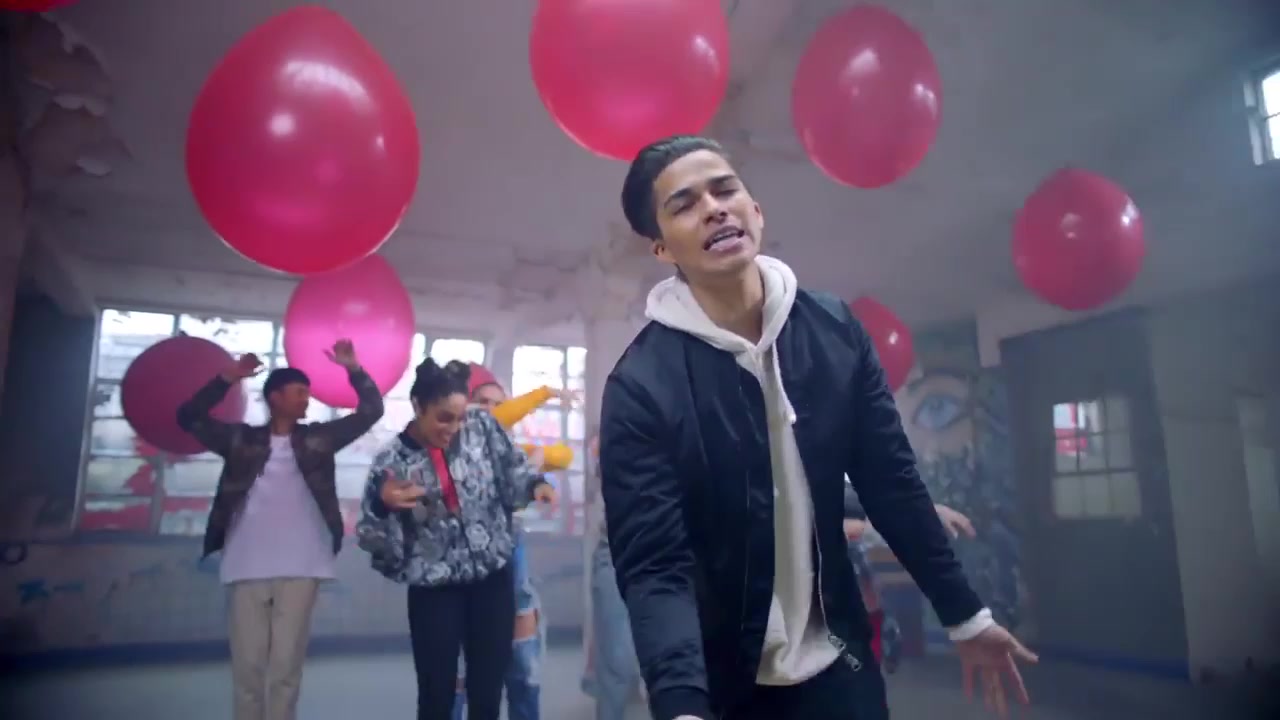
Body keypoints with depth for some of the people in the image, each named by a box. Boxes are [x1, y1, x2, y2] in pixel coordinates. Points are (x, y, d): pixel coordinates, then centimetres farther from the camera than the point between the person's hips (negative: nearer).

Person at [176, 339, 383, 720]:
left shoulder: (319, 438, 10)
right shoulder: (242, 438, 10)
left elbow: (371, 411, 5)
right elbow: (189, 418, 4)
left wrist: (353, 370, -7)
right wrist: (228, 379, -6)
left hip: (300, 568, 0)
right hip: (246, 567, 0)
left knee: (287, 665, 3)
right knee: (248, 664, 7)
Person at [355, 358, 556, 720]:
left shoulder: (481, 426, -4)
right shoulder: (392, 462, -8)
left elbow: (511, 467, 10)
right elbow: (377, 542, -5)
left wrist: (535, 483, -11)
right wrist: (383, 505, -25)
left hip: (493, 578, 2)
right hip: (435, 589, -2)